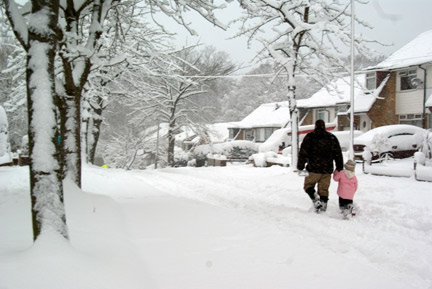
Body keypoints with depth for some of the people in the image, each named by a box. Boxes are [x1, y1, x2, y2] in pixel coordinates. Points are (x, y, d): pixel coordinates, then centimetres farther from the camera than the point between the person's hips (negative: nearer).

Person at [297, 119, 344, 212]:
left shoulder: (309, 137, -1)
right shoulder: (332, 138, 10)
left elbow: (303, 153, -5)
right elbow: (338, 154, 12)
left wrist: (300, 167, 0)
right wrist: (340, 169, 17)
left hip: (313, 169, -3)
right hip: (327, 170, 3)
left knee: (308, 186, 10)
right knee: (324, 189, 10)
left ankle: (316, 200, -13)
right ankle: (323, 207, 7)